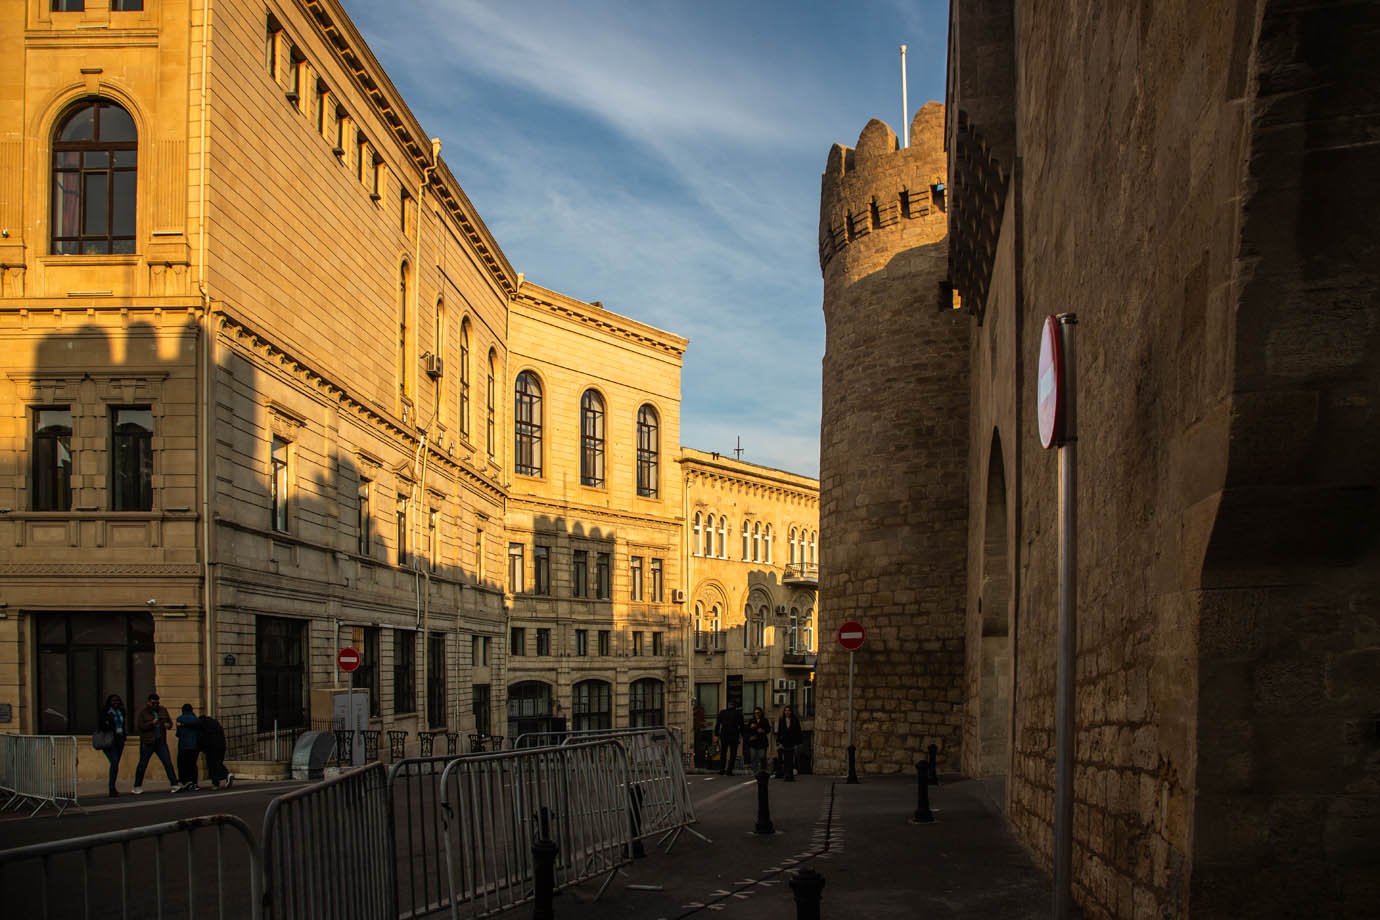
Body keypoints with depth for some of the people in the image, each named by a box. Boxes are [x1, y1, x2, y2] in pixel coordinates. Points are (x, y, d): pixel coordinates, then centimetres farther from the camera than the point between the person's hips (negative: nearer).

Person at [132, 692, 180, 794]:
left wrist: (168, 724, -4)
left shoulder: (163, 711, 11)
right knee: (142, 765, 4)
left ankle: (174, 785, -6)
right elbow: (139, 726, -12)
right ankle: (137, 787, 17)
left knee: (168, 763, -4)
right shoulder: (143, 712, -3)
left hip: (161, 742, 3)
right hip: (147, 743, -3)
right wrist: (152, 723, -23)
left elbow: (170, 722, 19)